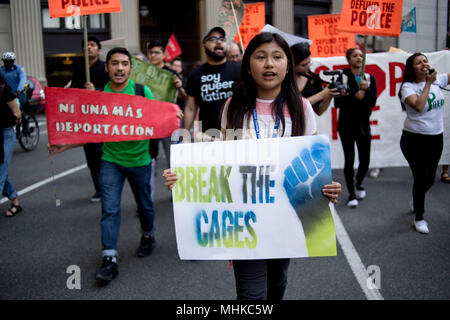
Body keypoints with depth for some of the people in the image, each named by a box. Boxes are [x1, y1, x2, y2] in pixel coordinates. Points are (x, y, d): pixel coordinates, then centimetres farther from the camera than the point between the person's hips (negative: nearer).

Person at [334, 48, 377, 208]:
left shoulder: (370, 78, 6)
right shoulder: (343, 78, -3)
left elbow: (373, 102, -4)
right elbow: (337, 102, -10)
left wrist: (366, 90, -20)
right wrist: (354, 96, -22)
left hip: (363, 124, 3)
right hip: (347, 124, -3)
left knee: (365, 160, 5)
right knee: (349, 160, -2)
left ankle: (359, 183, 36)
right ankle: (351, 194, 12)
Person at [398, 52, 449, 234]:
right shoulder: (408, 87, -11)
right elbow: (419, 106, -26)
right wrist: (428, 83, -18)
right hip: (414, 139, -5)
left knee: (429, 179, 14)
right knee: (422, 178, -3)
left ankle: (416, 199, 47)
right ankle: (419, 218, 16)